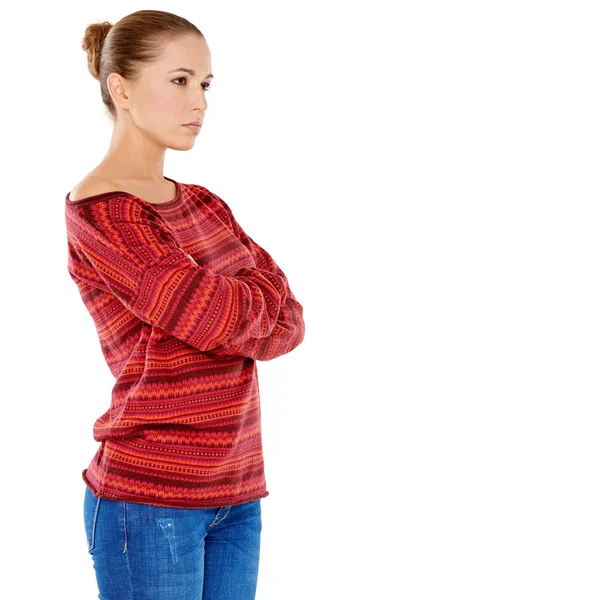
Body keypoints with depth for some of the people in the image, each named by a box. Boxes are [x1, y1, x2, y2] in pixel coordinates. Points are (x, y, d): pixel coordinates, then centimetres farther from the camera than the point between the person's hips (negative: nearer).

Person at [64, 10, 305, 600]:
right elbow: (219, 318, -17)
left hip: (236, 491, 7)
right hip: (149, 495, -7)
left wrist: (229, 311, -13)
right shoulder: (97, 210, -11)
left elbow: (288, 322, 5)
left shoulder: (204, 204, 13)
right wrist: (259, 290, 3)